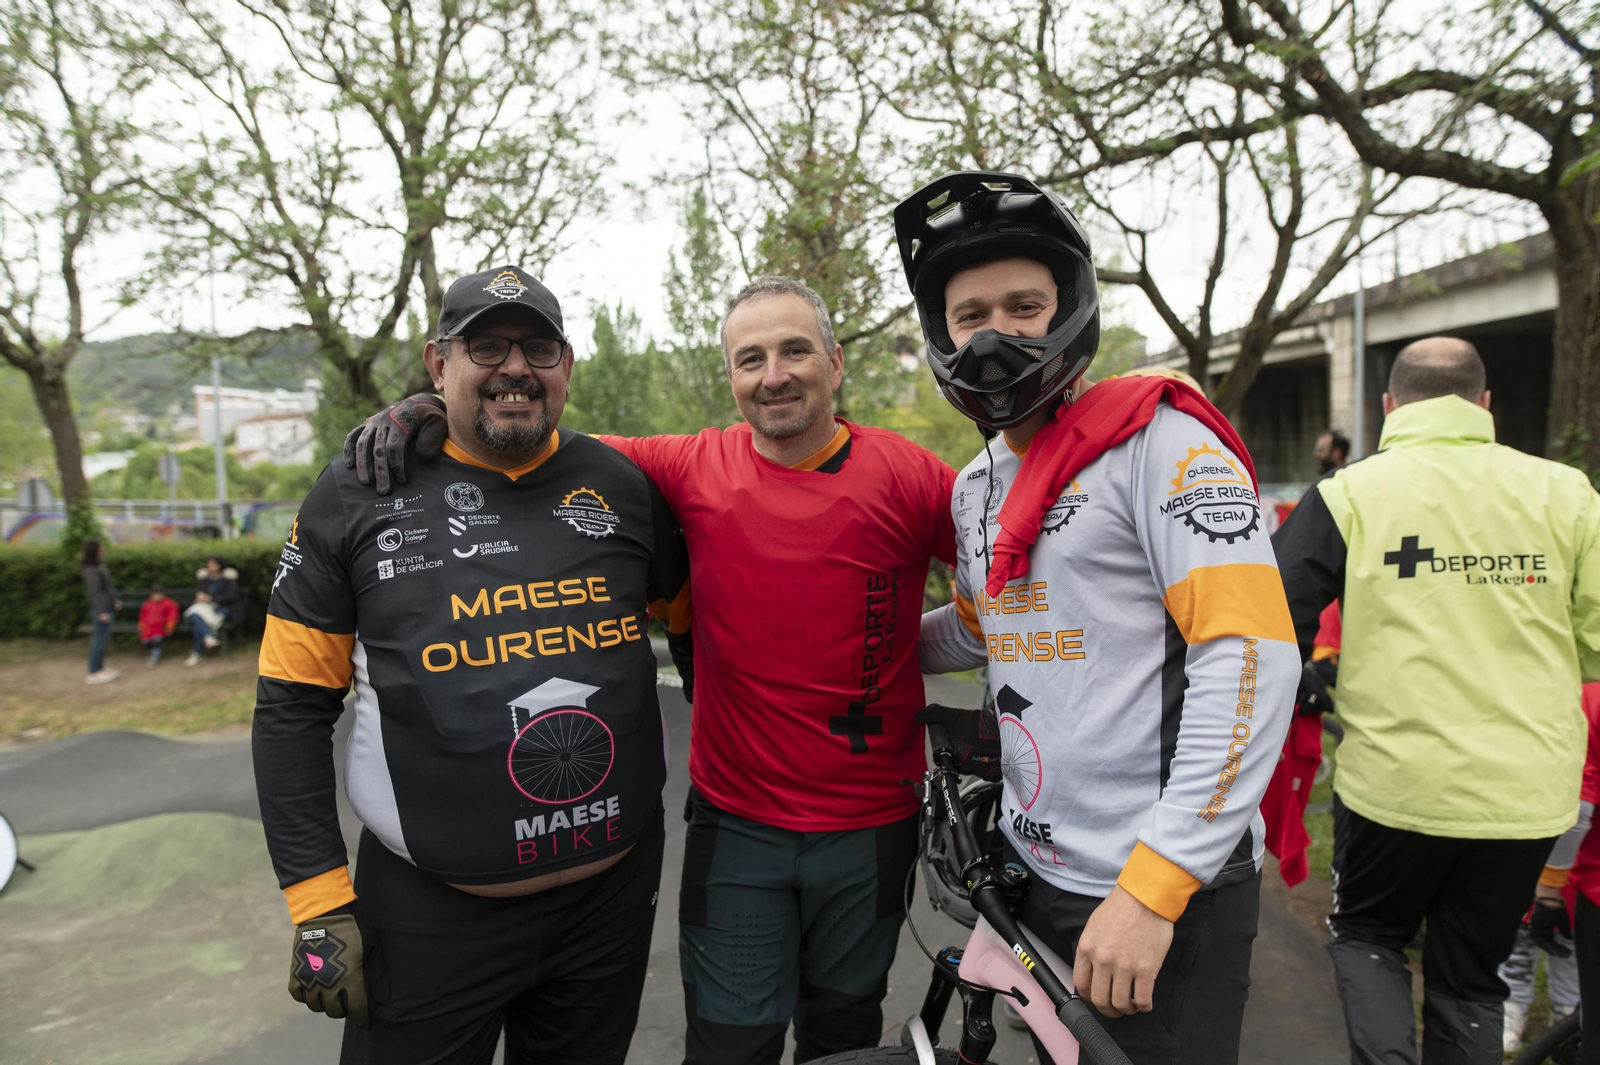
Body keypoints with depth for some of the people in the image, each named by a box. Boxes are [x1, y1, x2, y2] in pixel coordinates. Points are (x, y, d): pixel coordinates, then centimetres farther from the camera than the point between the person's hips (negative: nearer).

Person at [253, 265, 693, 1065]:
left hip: (615, 892, 3)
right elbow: (293, 708, -3)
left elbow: (691, 625, 13)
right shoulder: (356, 497, -5)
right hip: (430, 909, -2)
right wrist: (320, 906, -7)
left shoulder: (622, 485, -1)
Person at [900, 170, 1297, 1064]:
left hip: (1169, 891, -7)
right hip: (1036, 871, 7)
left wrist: (1152, 886, -23)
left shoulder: (1158, 439, -14)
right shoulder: (976, 488, 9)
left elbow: (1253, 659, -21)